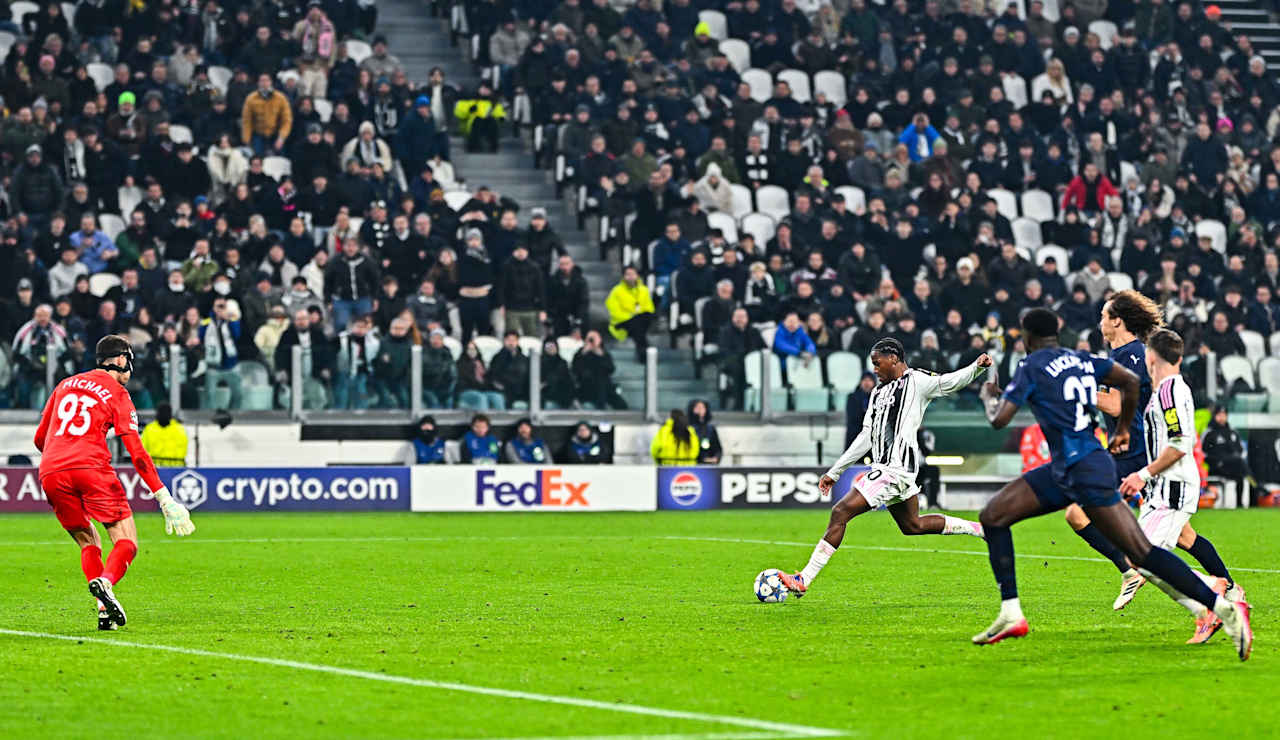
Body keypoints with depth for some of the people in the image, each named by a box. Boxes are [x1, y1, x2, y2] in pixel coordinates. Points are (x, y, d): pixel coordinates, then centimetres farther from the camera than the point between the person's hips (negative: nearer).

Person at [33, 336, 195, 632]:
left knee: (88, 544, 18)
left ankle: (104, 608, -2)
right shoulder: (118, 395, 9)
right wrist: (164, 498, 1)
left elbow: (40, 438, 27)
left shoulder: (65, 385, 24)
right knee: (126, 542, 0)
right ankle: (104, 582, -31)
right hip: (91, 467, -5)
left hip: (51, 474, 5)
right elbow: (136, 453, 1)